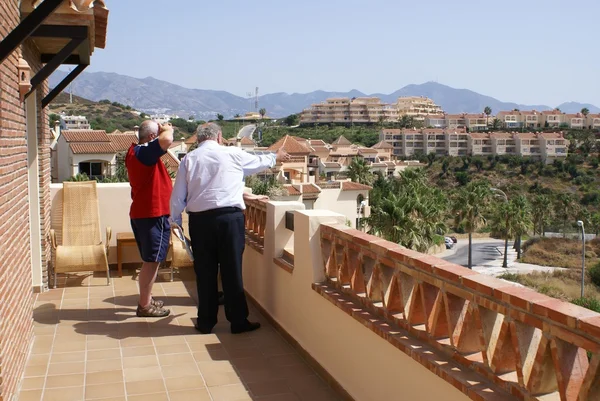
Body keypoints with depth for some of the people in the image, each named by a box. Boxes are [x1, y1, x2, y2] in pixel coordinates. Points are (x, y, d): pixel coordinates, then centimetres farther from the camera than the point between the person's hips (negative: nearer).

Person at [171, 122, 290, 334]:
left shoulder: (189, 159, 6)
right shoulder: (233, 154, 3)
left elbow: (178, 196, 6)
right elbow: (259, 162, 22)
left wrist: (176, 221, 20)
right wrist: (276, 157, 42)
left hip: (200, 221, 2)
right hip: (229, 218, -2)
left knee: (205, 273, 10)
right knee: (232, 271, 5)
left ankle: (206, 322, 19)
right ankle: (239, 322, 13)